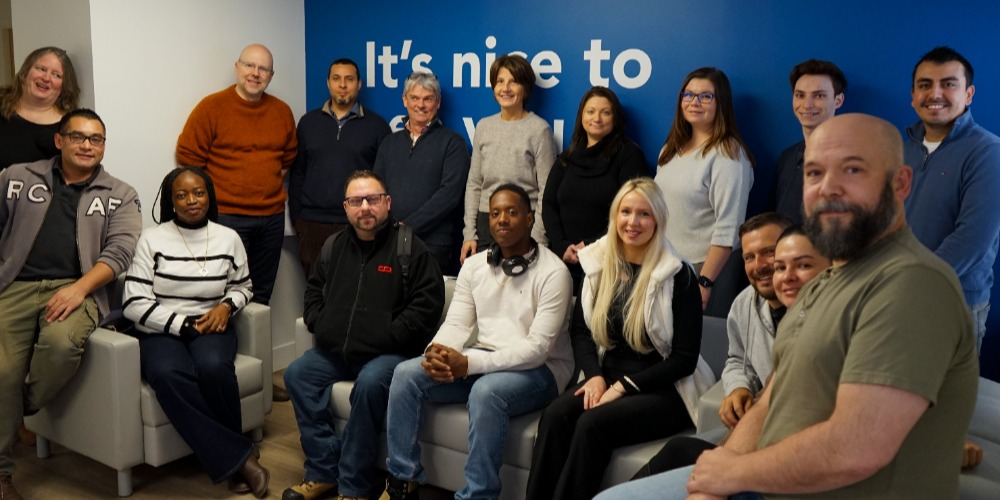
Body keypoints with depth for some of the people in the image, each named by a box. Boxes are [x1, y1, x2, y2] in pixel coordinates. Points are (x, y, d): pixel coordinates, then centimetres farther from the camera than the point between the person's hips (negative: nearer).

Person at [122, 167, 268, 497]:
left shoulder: (228, 238, 6)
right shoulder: (151, 239, -2)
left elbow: (243, 287, 19)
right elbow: (134, 304, -7)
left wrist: (226, 306, -3)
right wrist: (184, 324, -13)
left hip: (210, 328, 1)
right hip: (160, 332, -1)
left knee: (214, 368, -35)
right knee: (169, 375, -36)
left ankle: (229, 455, -12)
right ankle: (237, 457, -29)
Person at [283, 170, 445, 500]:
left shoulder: (410, 247, -4)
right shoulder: (334, 247, 14)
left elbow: (428, 303, -10)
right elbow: (314, 292, 26)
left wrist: (387, 336, -16)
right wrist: (321, 326, 6)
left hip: (390, 352, -6)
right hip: (335, 350, 6)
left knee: (370, 383, -33)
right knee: (297, 374, -15)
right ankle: (324, 471, -10)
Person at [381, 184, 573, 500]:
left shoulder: (553, 272, -13)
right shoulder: (474, 265, 7)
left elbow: (537, 347, -20)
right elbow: (456, 323, 3)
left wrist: (469, 363, -28)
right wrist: (436, 351, -22)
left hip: (539, 369, -6)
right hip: (483, 362, 6)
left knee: (486, 391, -37)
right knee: (407, 374, -13)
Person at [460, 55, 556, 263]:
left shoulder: (539, 129, -4)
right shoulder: (484, 126, 9)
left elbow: (546, 192, -6)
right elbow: (474, 184, 11)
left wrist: (536, 241, -11)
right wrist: (469, 234, 5)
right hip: (485, 223, 4)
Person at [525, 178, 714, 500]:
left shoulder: (678, 276, -8)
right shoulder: (598, 264, 7)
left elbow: (685, 358, -9)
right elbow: (580, 330, 11)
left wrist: (623, 386, -15)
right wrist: (595, 375, -8)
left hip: (664, 390, -4)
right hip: (608, 377, 4)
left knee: (592, 424, -30)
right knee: (554, 416, -25)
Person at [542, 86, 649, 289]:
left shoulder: (629, 155, -1)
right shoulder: (567, 157, 14)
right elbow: (549, 204, 7)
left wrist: (592, 246, -14)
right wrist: (561, 245, -9)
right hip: (563, 258, 4)